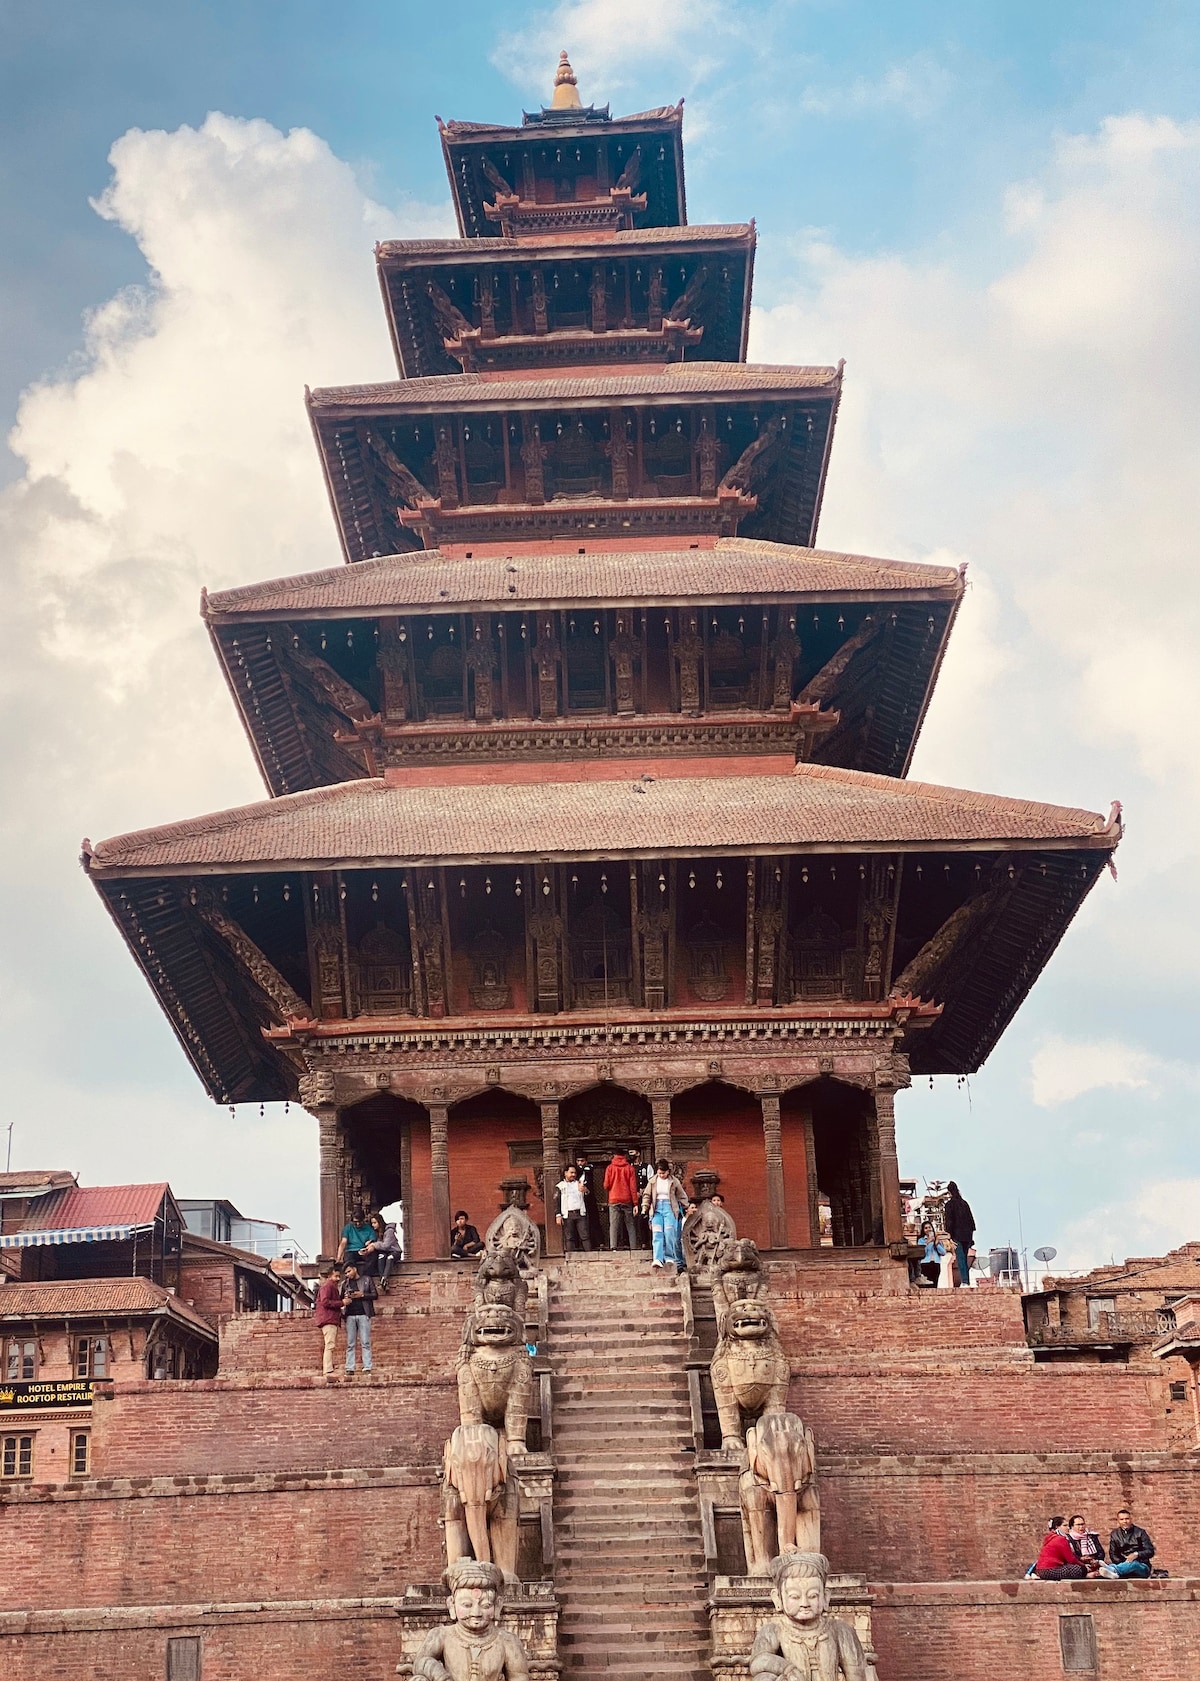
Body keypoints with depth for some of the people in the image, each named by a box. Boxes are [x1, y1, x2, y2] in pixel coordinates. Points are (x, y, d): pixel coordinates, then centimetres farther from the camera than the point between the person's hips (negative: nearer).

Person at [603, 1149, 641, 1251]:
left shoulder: (610, 1168, 2)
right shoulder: (629, 1168, 2)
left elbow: (606, 1185, 0)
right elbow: (633, 1186, 0)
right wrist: (635, 1203, 0)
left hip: (613, 1200, 0)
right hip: (627, 1200, 0)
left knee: (613, 1224, -3)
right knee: (630, 1224, 7)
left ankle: (613, 1247, -16)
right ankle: (634, 1247, 0)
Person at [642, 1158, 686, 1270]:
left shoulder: (674, 1181, 3)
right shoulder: (653, 1181, 6)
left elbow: (682, 1197, 12)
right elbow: (647, 1195, 12)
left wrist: (685, 1209, 11)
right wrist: (644, 1208, 2)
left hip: (669, 1208, -1)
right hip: (657, 1208, 1)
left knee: (669, 1233, -10)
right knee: (657, 1234, -10)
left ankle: (670, 1258, 0)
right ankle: (657, 1259, -17)